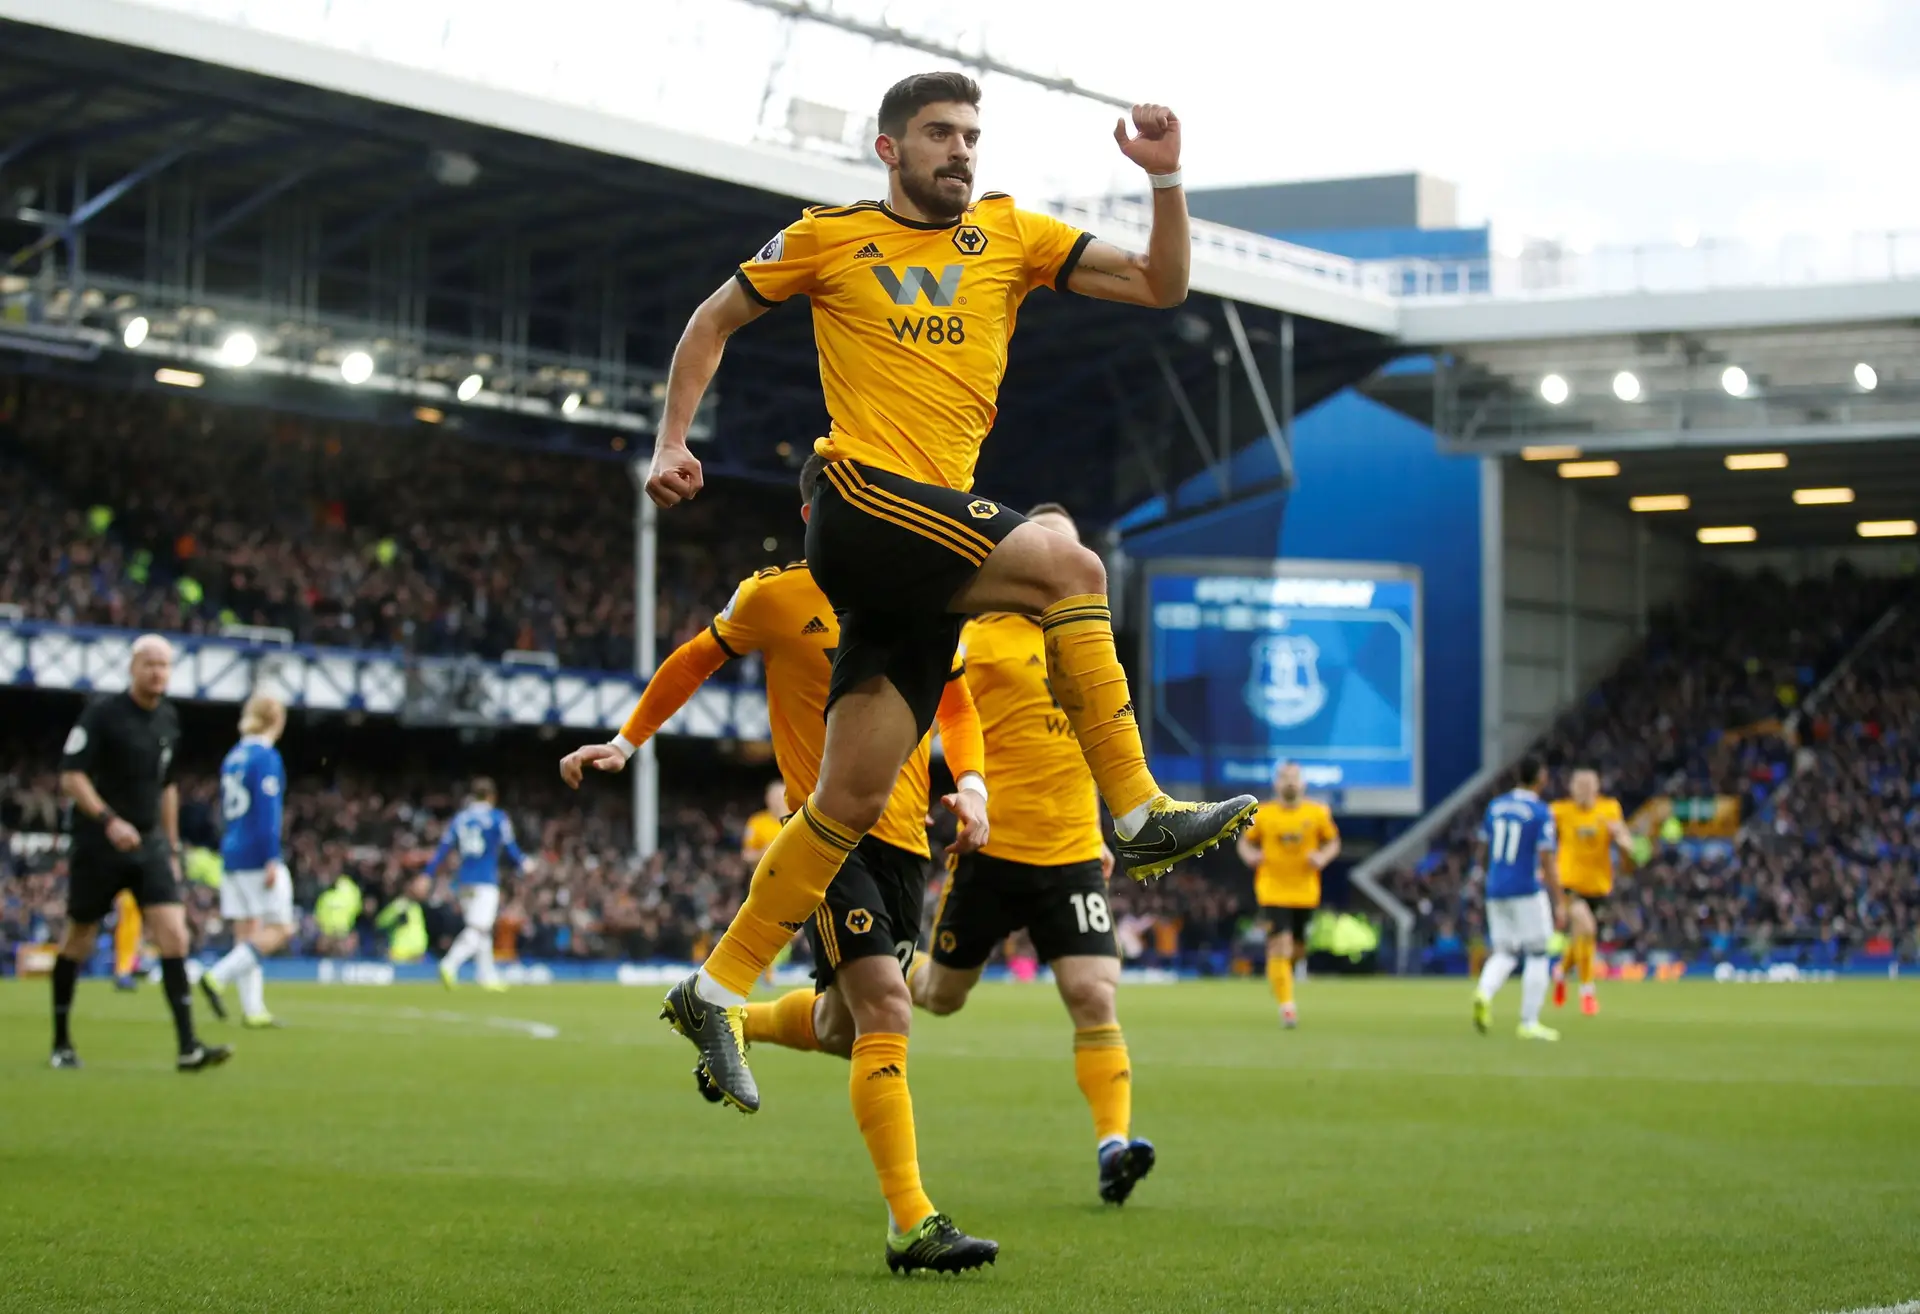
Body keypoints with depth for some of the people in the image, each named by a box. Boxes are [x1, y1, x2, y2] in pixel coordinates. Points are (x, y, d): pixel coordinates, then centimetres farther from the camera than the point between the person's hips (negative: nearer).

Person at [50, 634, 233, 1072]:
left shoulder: (168, 720, 8)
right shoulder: (102, 714, -10)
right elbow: (71, 776, -14)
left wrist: (172, 846, 19)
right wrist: (109, 821, -26)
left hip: (149, 843, 4)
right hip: (98, 843, -4)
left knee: (173, 933, -11)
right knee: (79, 939, 7)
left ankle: (188, 1047, -16)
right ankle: (61, 1042, 23)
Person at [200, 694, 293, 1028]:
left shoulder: (232, 758, 12)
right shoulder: (266, 758, -11)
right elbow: (267, 812, -17)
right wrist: (272, 860, -18)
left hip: (232, 853, 8)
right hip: (258, 855, -8)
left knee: (246, 933, 7)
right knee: (280, 929, -3)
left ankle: (253, 1009, 3)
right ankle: (218, 976, -16)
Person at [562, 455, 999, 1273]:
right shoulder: (775, 597, -3)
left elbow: (955, 702, 19)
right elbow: (697, 660, 13)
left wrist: (971, 784, 1)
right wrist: (627, 741, 13)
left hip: (903, 839, 6)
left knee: (844, 1030, 17)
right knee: (885, 1013, -21)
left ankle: (735, 1026, 51)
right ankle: (910, 1224, -23)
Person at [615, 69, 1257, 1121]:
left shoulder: (1009, 237, 16)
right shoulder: (829, 239, 7)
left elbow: (1161, 284, 12)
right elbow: (713, 322, 18)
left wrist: (1167, 178, -3)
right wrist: (672, 444, 10)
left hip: (931, 539, 5)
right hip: (861, 501, -5)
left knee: (853, 801, 3)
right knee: (1069, 569, -25)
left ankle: (716, 991, 10)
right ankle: (1140, 815, -22)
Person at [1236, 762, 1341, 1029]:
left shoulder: (1317, 814, 0)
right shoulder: (1262, 814, -2)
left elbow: (1333, 842, 10)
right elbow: (1246, 841, 9)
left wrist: (1323, 857, -10)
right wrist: (1250, 855, -13)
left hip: (1305, 893, 3)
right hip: (1273, 891, -3)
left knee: (1296, 950, 13)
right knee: (1281, 947, -17)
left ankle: (1276, 972, 47)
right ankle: (1286, 1006, -15)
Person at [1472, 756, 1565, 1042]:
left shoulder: (1495, 806, 7)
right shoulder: (1540, 813, -10)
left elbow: (1481, 857, 13)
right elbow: (1546, 863, -14)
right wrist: (1559, 904, -11)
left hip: (1495, 891, 5)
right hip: (1526, 891, -5)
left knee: (1504, 953, 12)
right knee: (1537, 955, 7)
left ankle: (1485, 992, -19)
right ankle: (1529, 1023, 5)